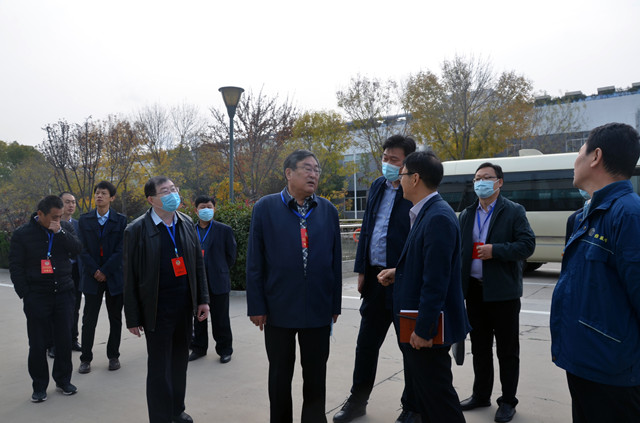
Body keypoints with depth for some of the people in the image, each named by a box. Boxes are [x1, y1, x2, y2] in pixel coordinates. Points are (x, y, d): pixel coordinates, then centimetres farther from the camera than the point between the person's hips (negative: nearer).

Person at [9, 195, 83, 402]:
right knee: (38, 343, 5)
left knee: (64, 339, 8)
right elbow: (15, 266, -1)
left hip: (63, 293, 2)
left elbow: (77, 249, -6)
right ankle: (40, 386, 21)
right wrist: (25, 294, -6)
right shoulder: (22, 234, -2)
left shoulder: (65, 227, 5)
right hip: (37, 297, -2)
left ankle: (63, 380, 25)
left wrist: (60, 232, -17)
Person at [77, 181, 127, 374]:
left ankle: (113, 356, 20)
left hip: (114, 276, -1)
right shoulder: (85, 219, 5)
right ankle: (86, 359, 15)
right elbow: (83, 249, 0)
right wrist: (95, 271, -9)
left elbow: (120, 250, -6)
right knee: (89, 319, 4)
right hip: (92, 276, 1)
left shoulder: (120, 220, -1)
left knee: (115, 319, 8)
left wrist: (105, 271, -11)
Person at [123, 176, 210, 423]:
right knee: (159, 368, 5)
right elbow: (130, 278, -7)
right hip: (157, 309, -5)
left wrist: (203, 299, 6)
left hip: (185, 306, 5)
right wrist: (133, 318, -7)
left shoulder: (186, 224, 5)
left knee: (179, 362, 17)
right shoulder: (137, 230, -9)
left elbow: (198, 263, 10)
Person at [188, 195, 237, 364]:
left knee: (220, 318, 4)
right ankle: (199, 348, 28)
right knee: (198, 317, 13)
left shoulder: (224, 230, 0)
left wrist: (219, 270, 6)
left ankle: (225, 349, 18)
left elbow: (231, 256, 4)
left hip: (218, 282, -3)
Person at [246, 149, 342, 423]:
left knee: (316, 376, 12)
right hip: (279, 308, -1)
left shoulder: (328, 211, 4)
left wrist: (335, 303, 5)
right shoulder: (265, 208, -3)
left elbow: (335, 261, 5)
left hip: (318, 309, 2)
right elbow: (254, 262, -4)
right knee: (280, 375, 14)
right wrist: (256, 306, -6)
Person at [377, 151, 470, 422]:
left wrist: (423, 329, -23)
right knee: (422, 393, 23)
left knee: (438, 399, 5)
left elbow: (435, 280, -25)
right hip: (416, 323, 10)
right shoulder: (426, 212, 8)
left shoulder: (438, 218, -22)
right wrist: (398, 272, 7)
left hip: (426, 328, -10)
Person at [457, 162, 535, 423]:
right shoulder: (466, 215, 12)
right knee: (480, 348, 15)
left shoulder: (514, 211, -3)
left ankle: (508, 401, 21)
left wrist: (495, 250, -20)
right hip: (475, 290, 5)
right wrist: (460, 284, 3)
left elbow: (527, 245, -10)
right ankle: (481, 395, 30)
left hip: (503, 291, -4)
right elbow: (459, 248, 12)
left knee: (507, 350, 6)